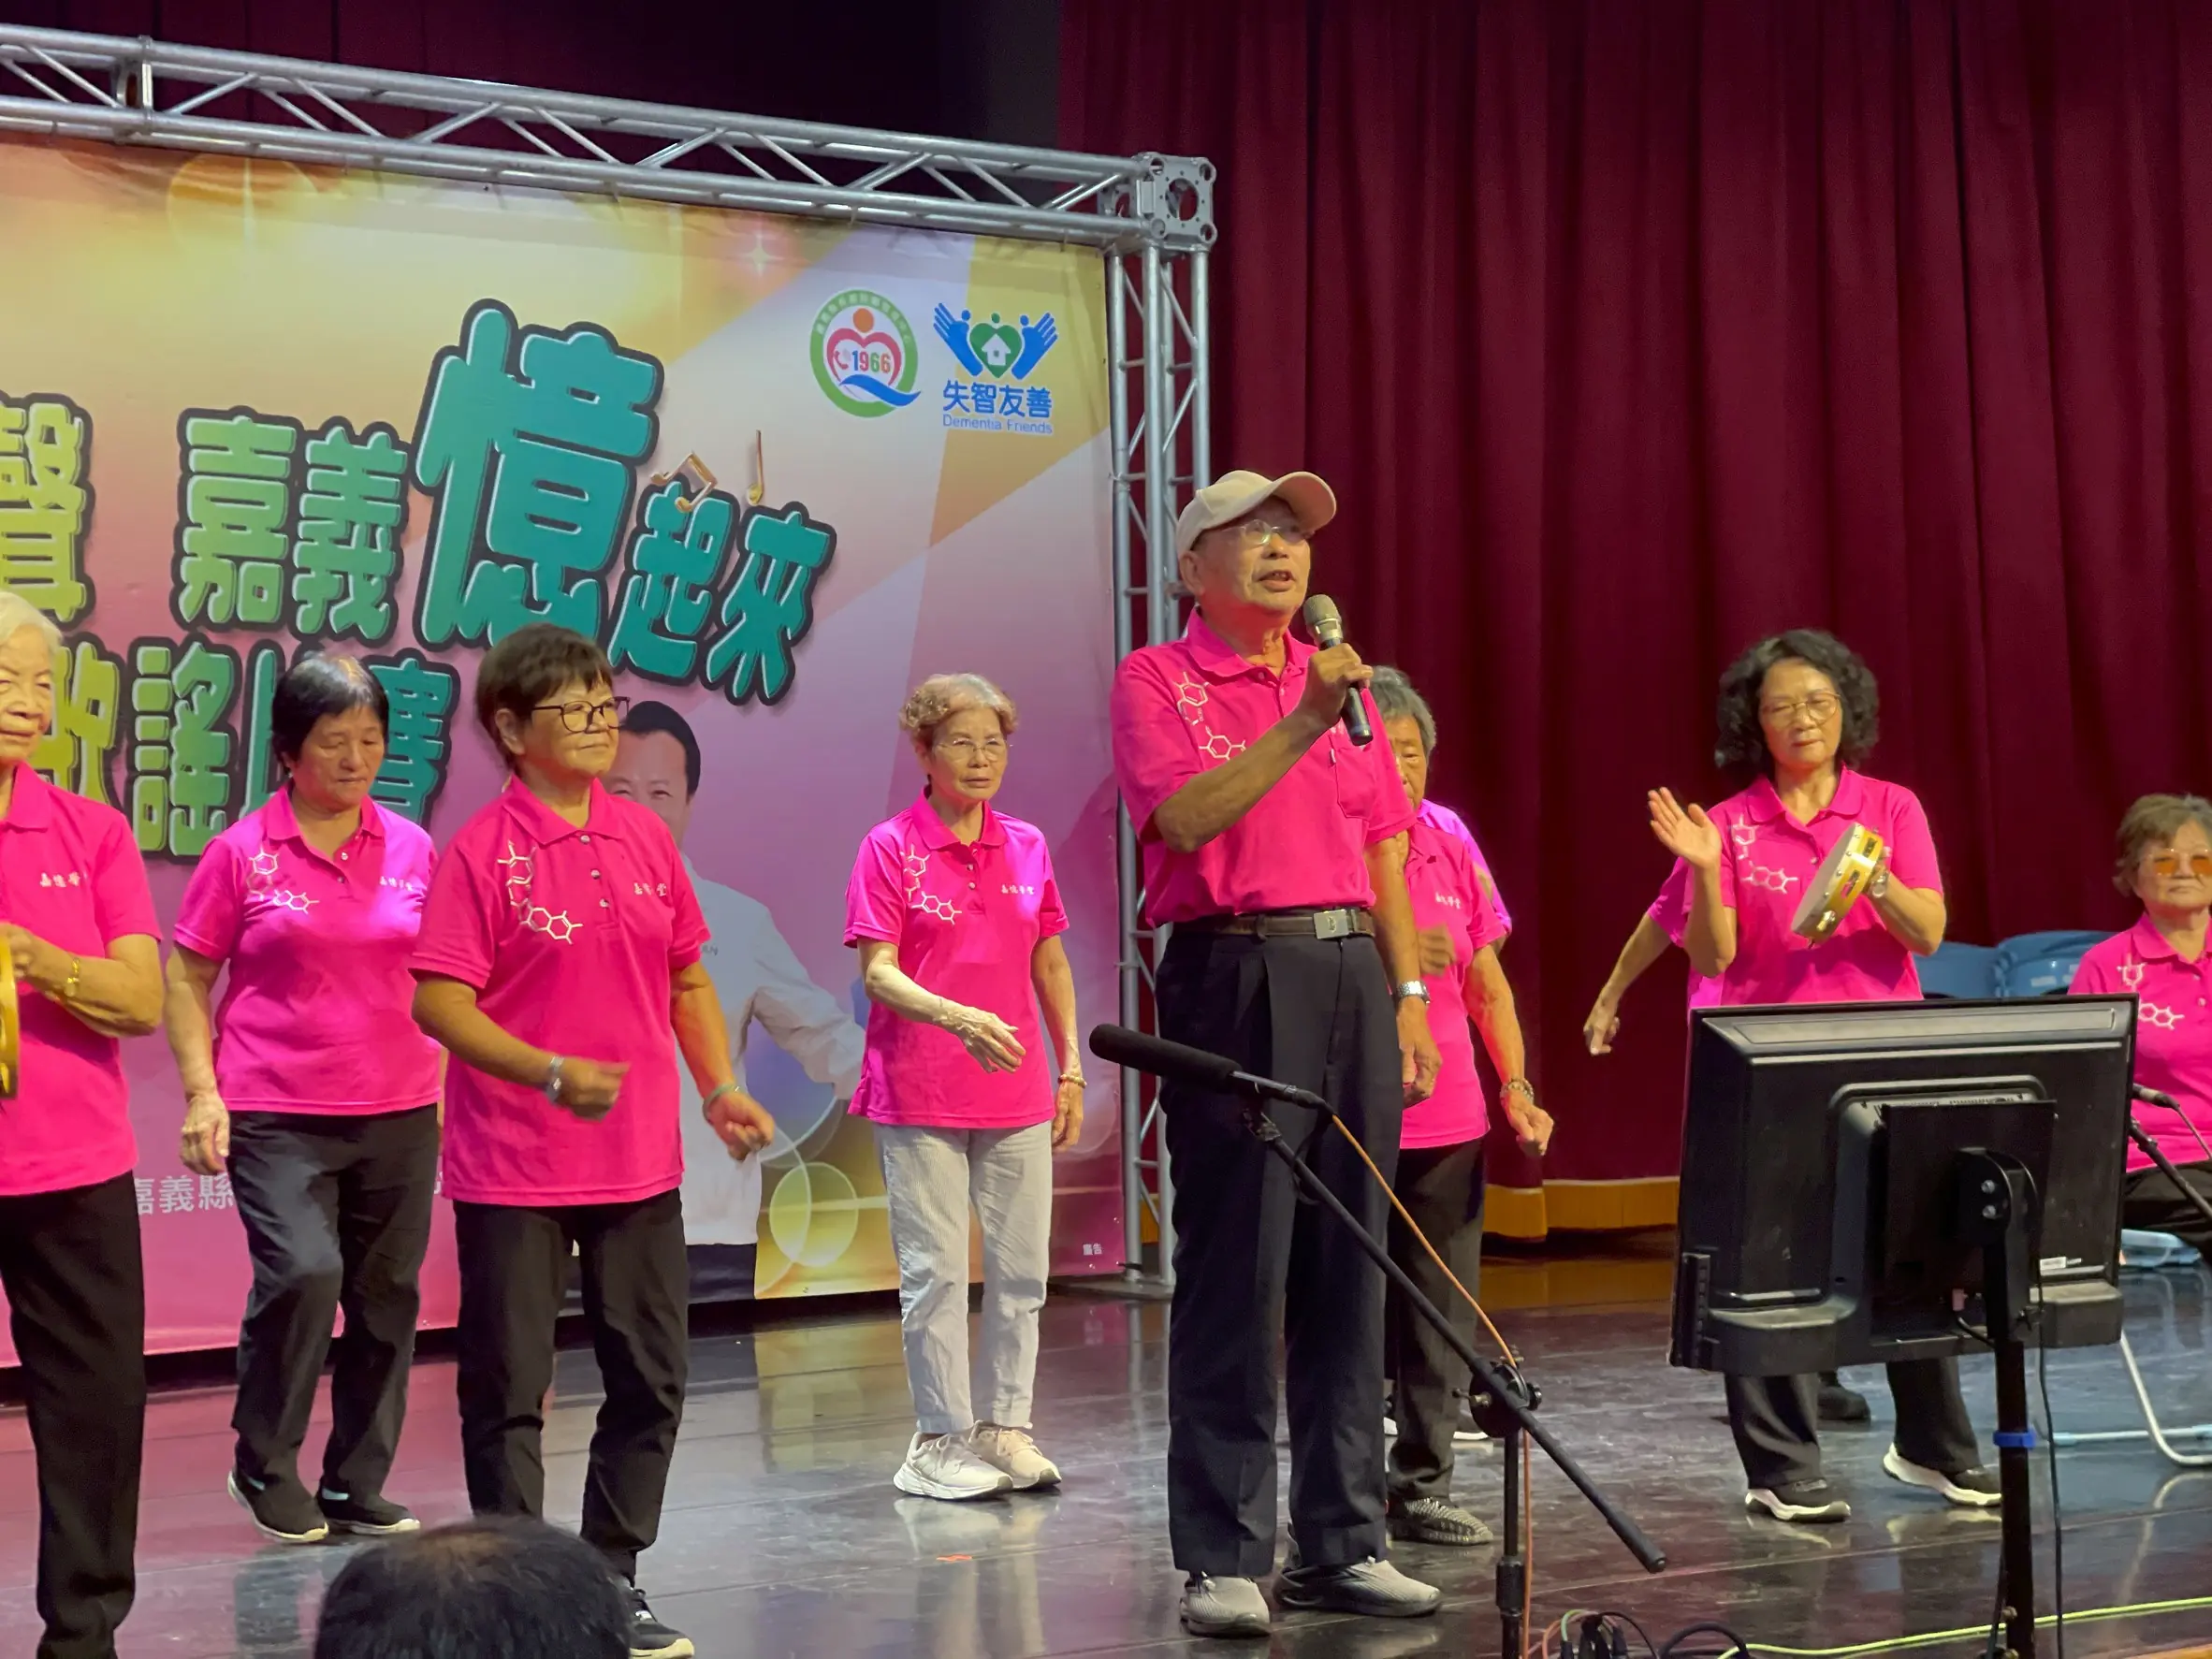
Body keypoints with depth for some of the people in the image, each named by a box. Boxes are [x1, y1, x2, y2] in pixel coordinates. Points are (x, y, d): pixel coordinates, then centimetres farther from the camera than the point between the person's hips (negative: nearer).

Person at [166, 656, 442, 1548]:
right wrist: (202, 1090, -6)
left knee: (386, 1295, 6)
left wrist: (449, 1084, 13)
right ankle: (264, 1464, 3)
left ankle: (357, 1487, 21)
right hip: (276, 1114, -4)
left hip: (398, 1114, 4)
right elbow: (186, 978, 3)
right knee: (302, 1273, -19)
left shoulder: (411, 848, 7)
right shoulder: (242, 853, -2)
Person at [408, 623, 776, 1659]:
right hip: (514, 1173, -5)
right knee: (508, 1390, 2)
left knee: (651, 1381, 10)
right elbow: (438, 1000, -14)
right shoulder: (483, 852, -9)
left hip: (640, 1162, 6)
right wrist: (553, 1074, -25)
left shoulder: (645, 837, 8)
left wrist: (720, 1088, 4)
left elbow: (686, 980, 17)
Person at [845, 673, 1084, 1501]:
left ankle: (1006, 1429, 18)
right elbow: (877, 972, -12)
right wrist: (956, 1017, -27)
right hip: (920, 1096, -4)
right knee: (936, 1270, -1)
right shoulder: (891, 848, -5)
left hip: (1017, 1092, 5)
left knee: (1021, 1268, 7)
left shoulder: (1026, 846, 9)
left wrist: (1071, 1065, 11)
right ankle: (942, 1440, 7)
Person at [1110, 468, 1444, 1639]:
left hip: (1351, 974, 6)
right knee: (1234, 1272, -5)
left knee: (1348, 1269, 7)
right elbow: (1185, 815, -17)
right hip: (1235, 979, -6)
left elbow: (1383, 850, 18)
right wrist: (1304, 722, -20)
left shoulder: (1341, 678, 17)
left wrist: (1407, 994, 12)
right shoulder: (1156, 681, 0)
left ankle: (1341, 1542, 14)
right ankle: (1223, 1558, 0)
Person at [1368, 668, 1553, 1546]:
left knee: (1441, 1316, 7)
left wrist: (1517, 1090, 7)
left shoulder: (1451, 851, 11)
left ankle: (1423, 1487, 16)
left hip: (1447, 1124, 5)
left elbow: (1488, 985, 16)